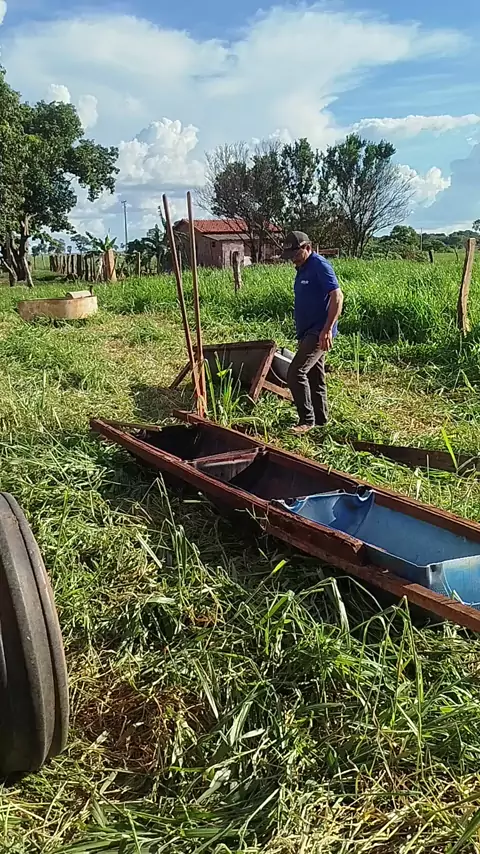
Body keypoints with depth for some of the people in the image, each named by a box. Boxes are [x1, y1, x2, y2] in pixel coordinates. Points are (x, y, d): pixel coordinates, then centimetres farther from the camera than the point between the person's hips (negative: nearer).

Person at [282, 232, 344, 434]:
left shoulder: (320, 265, -12)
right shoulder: (302, 269, 16)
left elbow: (337, 296, -21)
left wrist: (327, 329, -27)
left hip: (319, 332, -10)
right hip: (307, 332, 10)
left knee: (295, 373, -16)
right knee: (315, 377, 14)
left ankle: (307, 420, -6)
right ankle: (320, 419, 24)